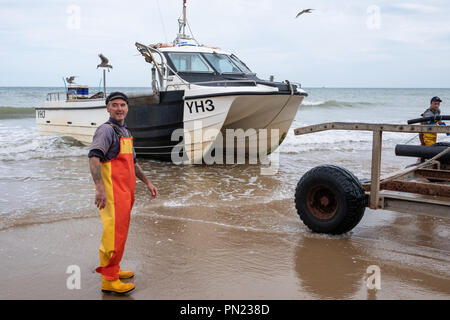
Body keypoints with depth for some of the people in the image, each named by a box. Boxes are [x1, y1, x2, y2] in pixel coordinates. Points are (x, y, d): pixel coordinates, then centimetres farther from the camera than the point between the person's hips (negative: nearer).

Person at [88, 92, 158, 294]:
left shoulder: (125, 133, 19)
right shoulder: (106, 130, -10)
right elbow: (94, 157, -24)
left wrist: (147, 182, 27)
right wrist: (100, 188, -33)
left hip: (125, 192, 9)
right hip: (112, 192, -9)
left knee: (120, 232, 16)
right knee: (114, 234, -8)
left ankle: (113, 270, 30)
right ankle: (109, 280, -2)